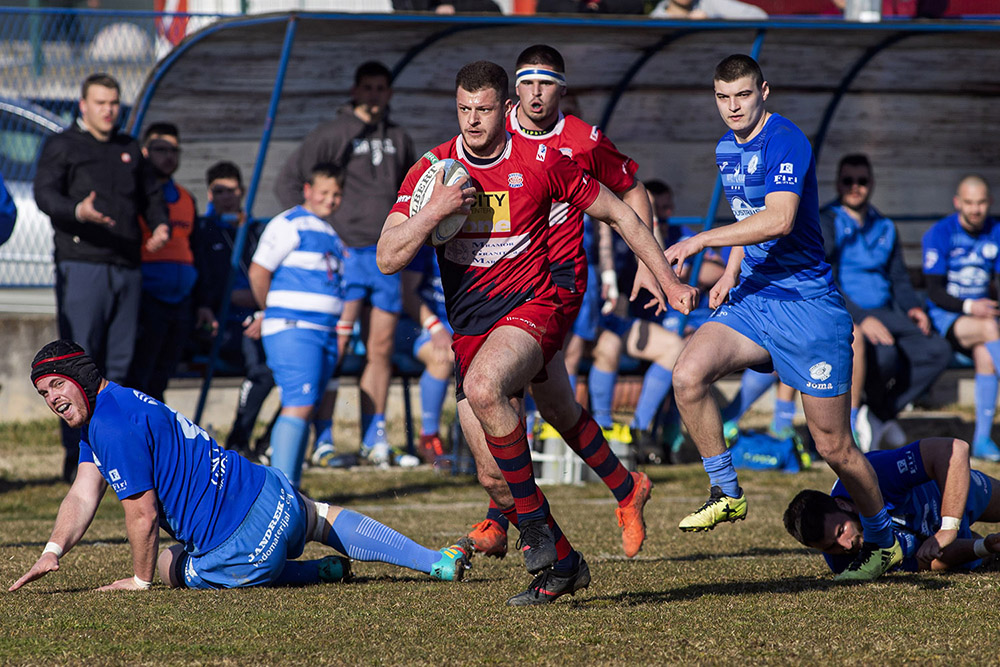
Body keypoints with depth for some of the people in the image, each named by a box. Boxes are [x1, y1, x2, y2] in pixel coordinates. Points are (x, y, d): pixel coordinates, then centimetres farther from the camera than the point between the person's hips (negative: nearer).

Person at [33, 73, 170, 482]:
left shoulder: (130, 150, 21)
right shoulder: (62, 146, 3)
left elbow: (151, 196, 25)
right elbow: (45, 194, -10)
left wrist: (161, 226, 2)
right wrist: (78, 212, -30)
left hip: (127, 268, 6)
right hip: (81, 266, -6)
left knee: (118, 363, 5)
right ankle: (76, 457, -7)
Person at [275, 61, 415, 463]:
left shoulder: (399, 140, 16)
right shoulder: (333, 134, -1)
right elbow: (289, 181, -1)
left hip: (388, 257, 5)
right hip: (346, 253, -5)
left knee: (381, 349, 5)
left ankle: (374, 438, 11)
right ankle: (323, 440, -8)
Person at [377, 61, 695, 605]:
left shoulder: (541, 162, -4)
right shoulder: (432, 170, 1)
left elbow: (617, 213, 9)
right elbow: (387, 259, -5)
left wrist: (667, 280, 9)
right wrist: (433, 211, -21)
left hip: (530, 310, -4)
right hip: (469, 329, 4)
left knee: (482, 388, -36)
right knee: (492, 476, -1)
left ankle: (535, 522, -23)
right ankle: (561, 563, 18)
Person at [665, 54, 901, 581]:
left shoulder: (785, 141, -15)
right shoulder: (726, 150, 12)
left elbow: (778, 220, -29)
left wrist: (702, 240, -31)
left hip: (806, 302, -7)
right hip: (751, 300, 7)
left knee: (833, 445, -1)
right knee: (688, 375, -20)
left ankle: (882, 540, 20)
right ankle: (726, 493, -6)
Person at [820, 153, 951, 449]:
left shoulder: (885, 228, 19)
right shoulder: (825, 224, -4)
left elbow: (899, 278, 24)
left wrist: (912, 307, 1)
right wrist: (862, 319, -26)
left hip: (883, 314, 7)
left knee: (938, 350, -17)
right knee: (884, 356, -36)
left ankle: (879, 416, -10)